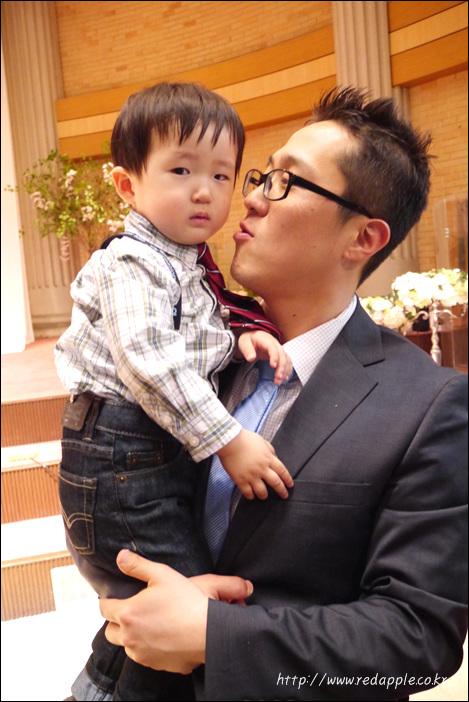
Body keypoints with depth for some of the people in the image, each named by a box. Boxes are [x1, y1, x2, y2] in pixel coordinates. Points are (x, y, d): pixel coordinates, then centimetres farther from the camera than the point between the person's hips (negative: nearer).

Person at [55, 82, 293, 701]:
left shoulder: (191, 264, 13)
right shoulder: (133, 264, -16)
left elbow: (199, 341, 23)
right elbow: (150, 365, -26)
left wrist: (243, 335, 1)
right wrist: (228, 441, -26)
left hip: (165, 456, 9)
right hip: (122, 457, -9)